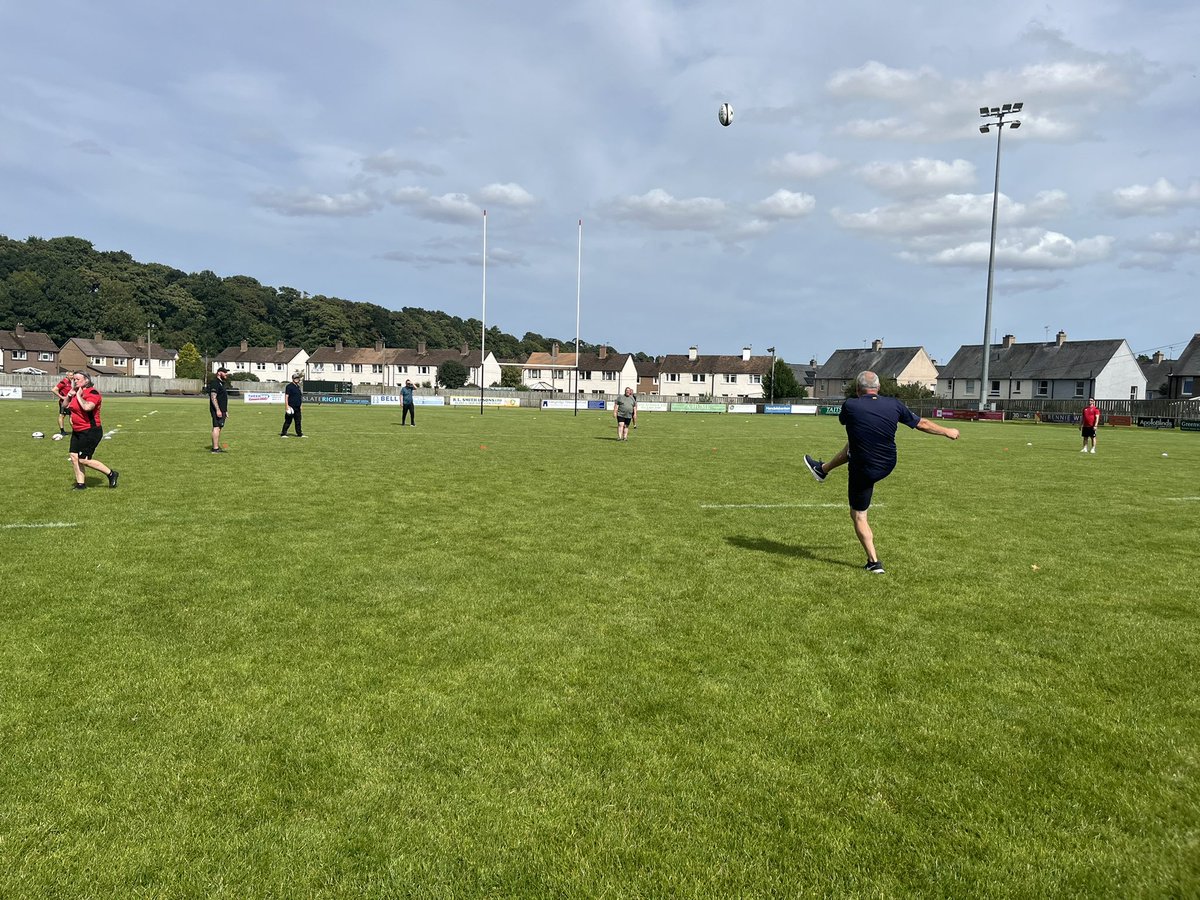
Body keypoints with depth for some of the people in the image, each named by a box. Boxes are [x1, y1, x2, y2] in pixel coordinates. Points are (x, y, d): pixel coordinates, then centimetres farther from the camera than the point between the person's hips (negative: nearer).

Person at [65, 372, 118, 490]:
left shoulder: (92, 393, -16)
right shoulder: (76, 392, 12)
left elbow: (87, 407, -34)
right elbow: (65, 405, 22)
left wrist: (79, 396, -20)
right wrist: (69, 394, 5)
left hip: (90, 432, -9)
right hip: (77, 431, 9)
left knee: (84, 460, -9)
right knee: (74, 457, 7)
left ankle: (111, 474, 5)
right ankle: (80, 484, 16)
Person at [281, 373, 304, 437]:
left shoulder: (298, 387, 17)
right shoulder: (289, 386, -8)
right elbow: (286, 396, -13)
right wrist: (287, 406, -20)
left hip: (297, 407, 8)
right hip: (291, 407, -8)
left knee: (298, 421, 11)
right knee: (288, 421, -5)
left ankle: (299, 433, 17)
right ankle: (283, 433, 1)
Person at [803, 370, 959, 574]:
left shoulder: (850, 406, -17)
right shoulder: (894, 405, -9)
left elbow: (842, 420, 8)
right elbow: (922, 424, 3)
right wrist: (948, 432, 21)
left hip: (864, 471, -5)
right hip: (888, 465, 5)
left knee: (858, 516, 12)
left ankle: (874, 562, 10)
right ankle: (822, 469, 51)